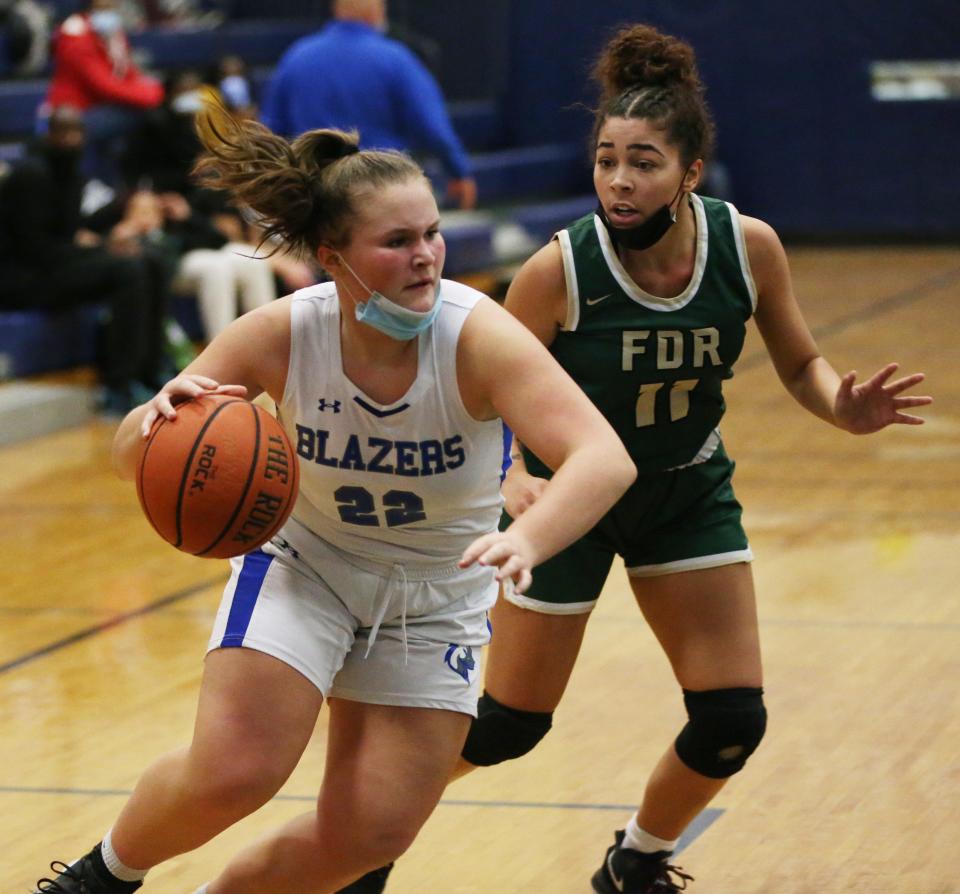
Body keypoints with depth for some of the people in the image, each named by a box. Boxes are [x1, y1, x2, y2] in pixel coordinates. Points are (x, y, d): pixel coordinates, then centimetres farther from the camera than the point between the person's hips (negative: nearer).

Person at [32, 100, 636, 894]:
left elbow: (605, 459, -42)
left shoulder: (479, 337, -29)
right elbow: (130, 457, -15)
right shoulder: (280, 335, -22)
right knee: (231, 774, -19)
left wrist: (525, 540, -62)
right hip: (303, 564, 0)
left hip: (437, 599, 1)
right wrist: (165, 418, -40)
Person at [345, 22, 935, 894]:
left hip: (687, 494, 3)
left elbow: (800, 364, -4)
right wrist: (514, 476, -37)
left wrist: (842, 406, -26)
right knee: (512, 723, 5)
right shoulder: (557, 273, -29)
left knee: (732, 720, -2)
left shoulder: (748, 247, -20)